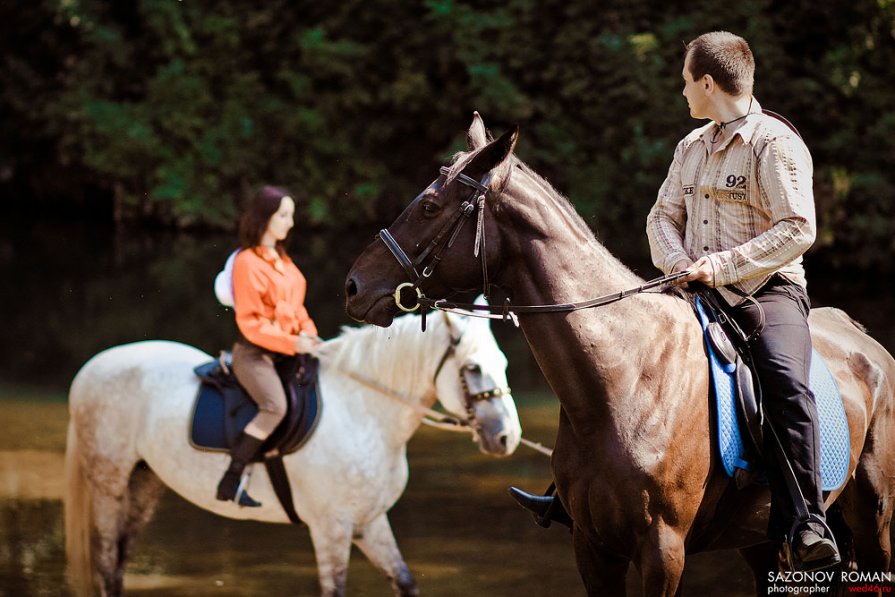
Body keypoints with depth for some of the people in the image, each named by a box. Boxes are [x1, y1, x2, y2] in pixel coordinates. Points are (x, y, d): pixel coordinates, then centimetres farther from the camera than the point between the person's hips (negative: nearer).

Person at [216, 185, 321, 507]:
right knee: (275, 406, -32)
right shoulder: (247, 262, -11)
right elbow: (250, 322, -16)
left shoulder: (282, 260, 17)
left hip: (288, 349, 9)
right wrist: (292, 343, -21)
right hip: (254, 352, -9)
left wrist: (308, 333, 1)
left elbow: (296, 308, 22)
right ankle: (230, 482, -25)